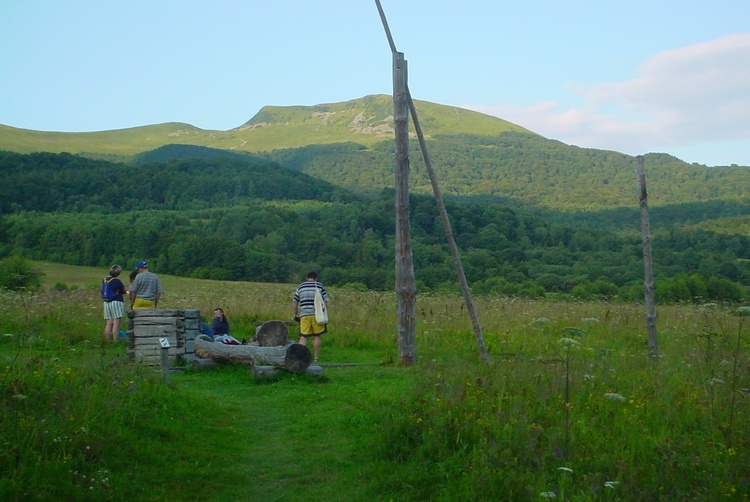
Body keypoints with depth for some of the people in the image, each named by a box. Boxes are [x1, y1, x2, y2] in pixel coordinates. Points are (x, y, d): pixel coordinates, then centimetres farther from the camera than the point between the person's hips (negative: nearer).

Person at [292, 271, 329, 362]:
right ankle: (316, 357, 15)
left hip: (304, 315, 1)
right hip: (317, 314, -1)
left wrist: (296, 314, 19)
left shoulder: (300, 287, 11)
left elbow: (294, 302, 11)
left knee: (303, 337, 0)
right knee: (316, 336, 10)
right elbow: (325, 301, 2)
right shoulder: (320, 286, 5)